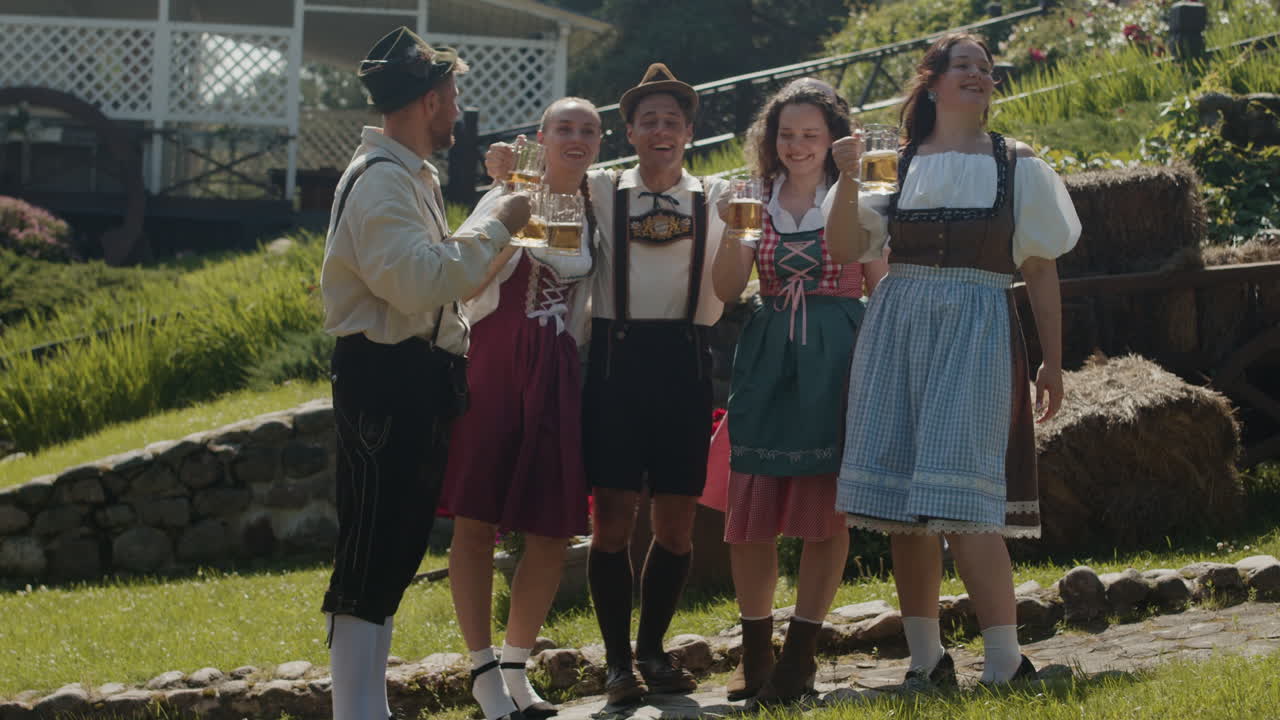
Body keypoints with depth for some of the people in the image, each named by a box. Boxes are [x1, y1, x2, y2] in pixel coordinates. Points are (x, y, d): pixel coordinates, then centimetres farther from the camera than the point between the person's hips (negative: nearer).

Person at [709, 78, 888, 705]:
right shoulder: (756, 203, 11)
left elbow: (882, 288, 5)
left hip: (835, 358, -2)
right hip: (767, 358, 2)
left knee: (826, 508, -4)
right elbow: (727, 291, 5)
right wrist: (730, 230, -9)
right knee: (750, 509, -2)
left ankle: (799, 655, 2)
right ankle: (754, 651, 10)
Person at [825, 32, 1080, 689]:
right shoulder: (898, 166, 11)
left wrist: (1052, 362, 5)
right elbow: (845, 250, 5)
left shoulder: (1017, 168, 8)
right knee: (903, 504, 1)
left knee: (960, 497, -15)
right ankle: (926, 658, 10)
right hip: (899, 331, 3)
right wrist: (847, 181, -9)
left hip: (978, 333, -3)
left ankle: (1006, 661, -14)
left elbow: (1041, 271, 9)